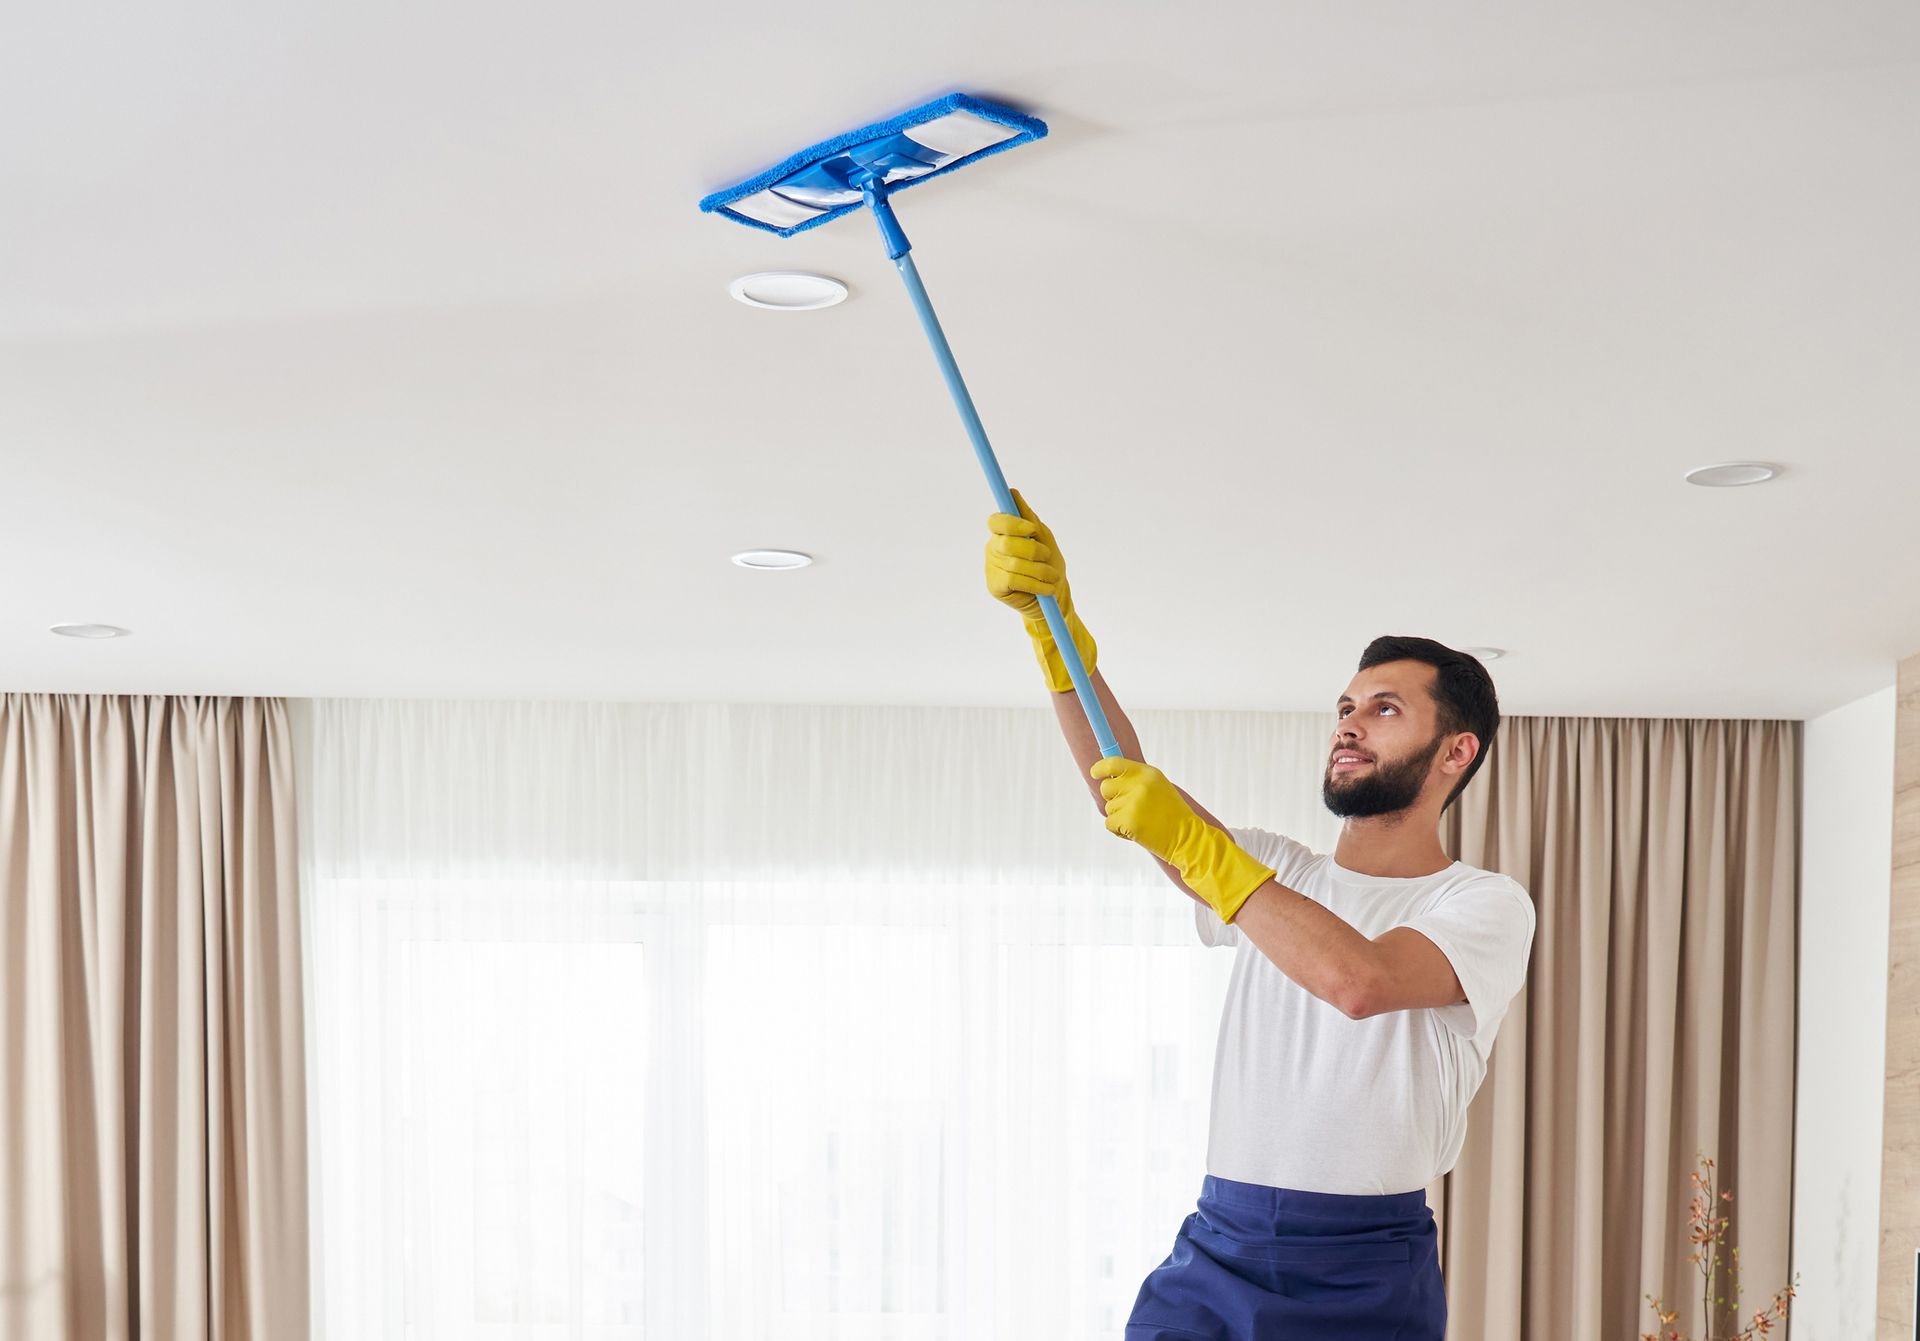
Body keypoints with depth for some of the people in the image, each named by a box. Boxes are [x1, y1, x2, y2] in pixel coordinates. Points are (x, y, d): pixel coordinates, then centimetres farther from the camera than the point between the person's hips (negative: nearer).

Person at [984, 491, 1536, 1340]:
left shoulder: (1487, 905, -2)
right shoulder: (1275, 875, 13)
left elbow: (1358, 980, -21)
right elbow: (1120, 788, 0)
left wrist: (1191, 842, -18)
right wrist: (1054, 625, -12)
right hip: (1214, 1252, 4)